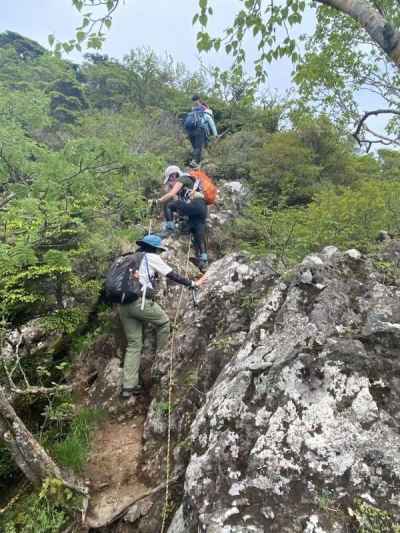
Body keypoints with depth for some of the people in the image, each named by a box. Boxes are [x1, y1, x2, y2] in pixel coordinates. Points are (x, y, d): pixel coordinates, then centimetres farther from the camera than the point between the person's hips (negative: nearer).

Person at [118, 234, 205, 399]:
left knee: (133, 344, 12)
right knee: (163, 321, 19)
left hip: (123, 304, 7)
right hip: (140, 302, -7)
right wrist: (193, 284, 15)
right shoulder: (151, 257, 6)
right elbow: (173, 275, 7)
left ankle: (128, 386, 10)